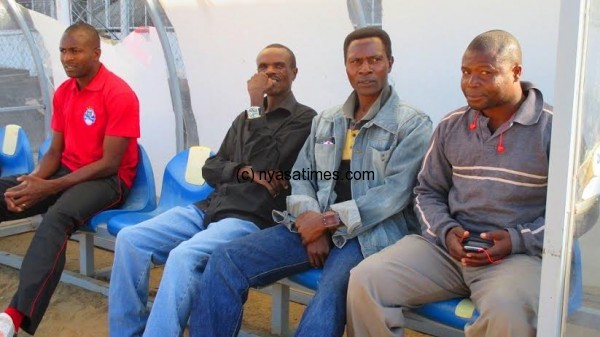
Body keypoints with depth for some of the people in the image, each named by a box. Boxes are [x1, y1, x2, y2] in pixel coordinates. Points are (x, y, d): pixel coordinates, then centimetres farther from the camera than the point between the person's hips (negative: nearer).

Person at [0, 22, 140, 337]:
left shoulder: (120, 95, -14)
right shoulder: (62, 93, 9)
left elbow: (109, 163, -17)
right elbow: (55, 150, 11)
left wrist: (50, 187, -21)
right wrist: (32, 180, -11)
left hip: (108, 179, -7)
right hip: (66, 171, 8)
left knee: (56, 217, -37)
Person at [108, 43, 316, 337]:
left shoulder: (304, 118, 2)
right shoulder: (245, 117, 23)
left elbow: (264, 164, -12)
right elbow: (210, 168, 18)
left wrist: (256, 106, -7)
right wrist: (243, 172, -3)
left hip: (252, 219, -7)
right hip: (209, 208, 7)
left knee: (184, 256, -34)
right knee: (130, 239, -11)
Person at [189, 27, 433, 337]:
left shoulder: (413, 124, 1)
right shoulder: (325, 121, 18)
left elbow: (395, 193, -10)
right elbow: (300, 179, 13)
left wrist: (329, 220, -15)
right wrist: (311, 220, -9)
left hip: (370, 232, -5)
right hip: (315, 226, 5)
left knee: (331, 293, -36)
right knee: (225, 261, -13)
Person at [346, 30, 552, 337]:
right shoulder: (450, 126, 9)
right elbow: (428, 192, 16)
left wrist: (519, 240, -14)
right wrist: (446, 231, -5)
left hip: (519, 254, -3)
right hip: (448, 246, 4)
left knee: (507, 312, -38)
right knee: (364, 281, -16)